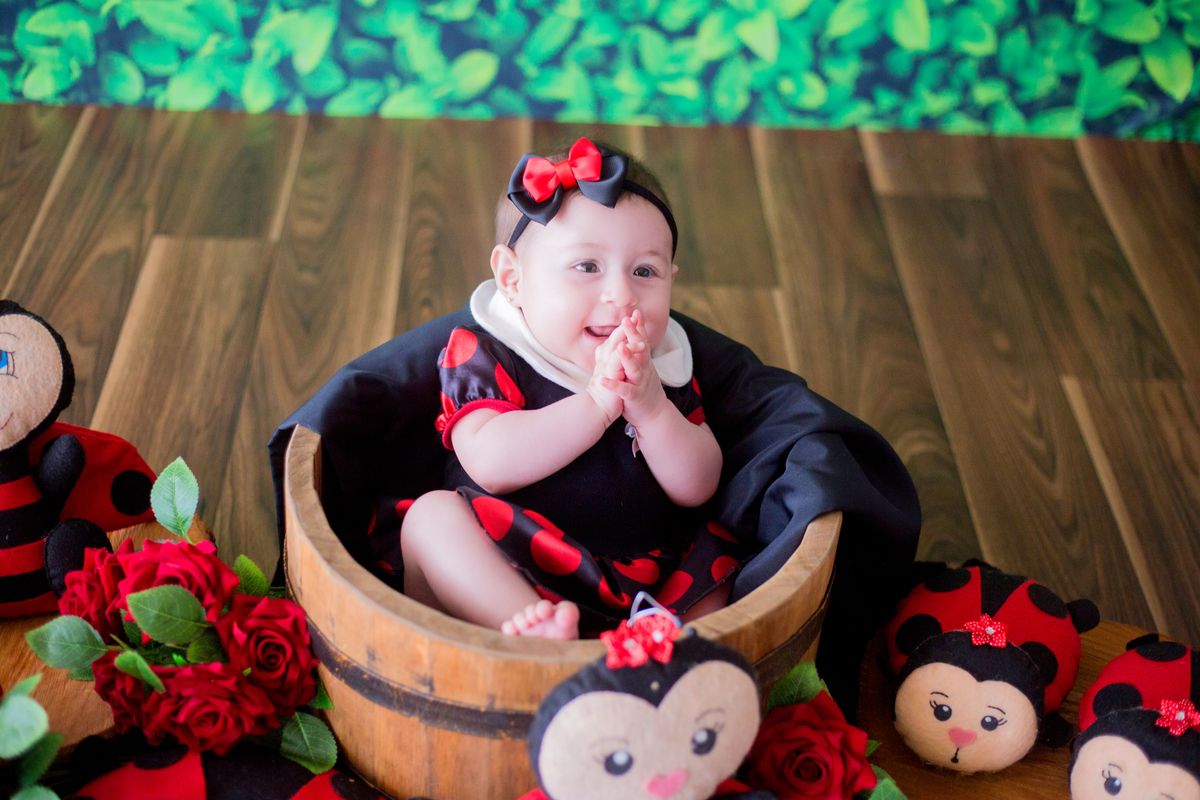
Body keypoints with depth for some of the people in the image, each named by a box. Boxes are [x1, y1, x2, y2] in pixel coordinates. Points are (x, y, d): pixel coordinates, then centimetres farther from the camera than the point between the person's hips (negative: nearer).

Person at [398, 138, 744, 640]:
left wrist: (651, 408, -16)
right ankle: (531, 629, -45)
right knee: (432, 514, -25)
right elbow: (490, 463, -20)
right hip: (501, 581, -4)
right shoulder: (483, 356, -3)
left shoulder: (665, 368, 9)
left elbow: (696, 489, 2)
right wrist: (598, 402, -24)